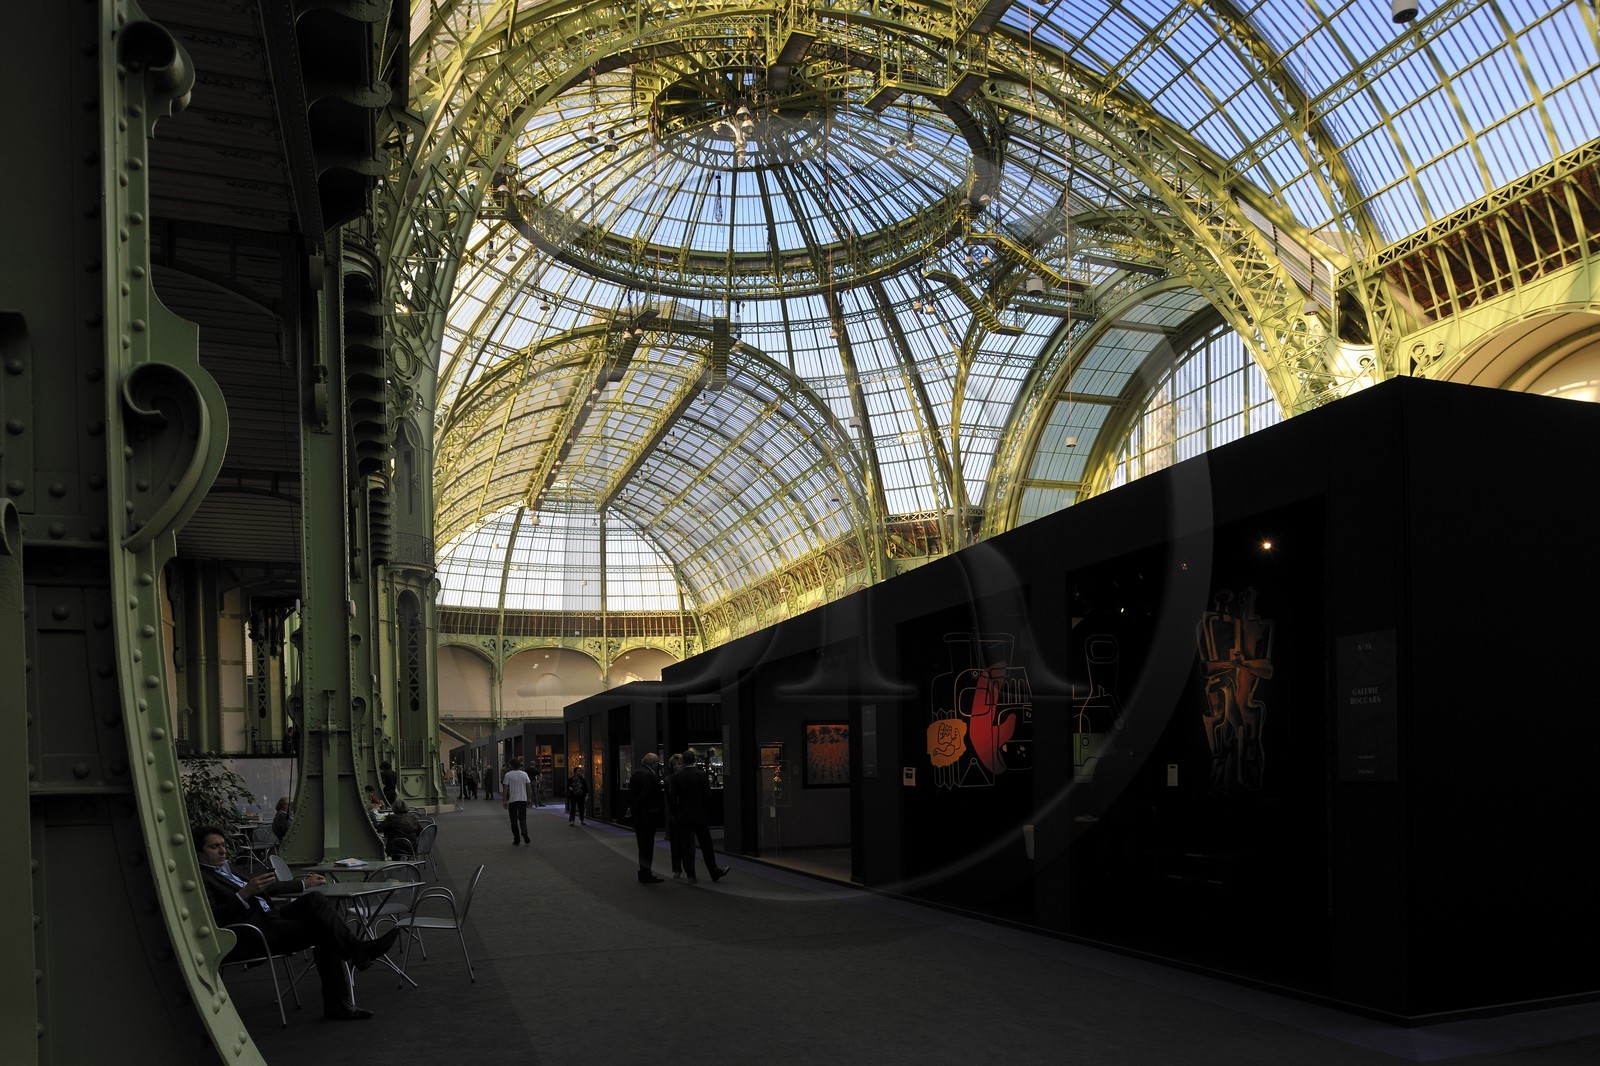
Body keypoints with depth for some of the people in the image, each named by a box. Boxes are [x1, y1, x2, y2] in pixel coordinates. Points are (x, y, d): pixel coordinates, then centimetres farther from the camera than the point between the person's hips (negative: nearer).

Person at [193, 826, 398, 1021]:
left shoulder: (225, 870, 24)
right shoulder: (199, 877, -5)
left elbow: (265, 888, 32)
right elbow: (213, 918, -18)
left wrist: (304, 884, 31)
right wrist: (245, 893, -28)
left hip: (269, 916, 9)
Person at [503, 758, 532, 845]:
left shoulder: (508, 775, -4)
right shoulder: (524, 774, 3)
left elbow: (506, 788, -7)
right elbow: (529, 787, 2)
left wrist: (504, 800, -2)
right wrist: (529, 798, 12)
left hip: (512, 800, -2)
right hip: (523, 799, 2)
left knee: (514, 820, 6)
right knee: (523, 818, 8)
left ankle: (516, 840, 9)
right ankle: (524, 833, -18)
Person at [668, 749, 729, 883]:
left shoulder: (676, 777, -3)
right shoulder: (701, 775, -8)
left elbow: (673, 798, -2)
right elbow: (708, 796, -9)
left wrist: (677, 812, 11)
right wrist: (708, 813, 4)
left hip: (683, 817, 1)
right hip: (700, 816, -1)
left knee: (686, 846, 6)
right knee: (706, 846, 8)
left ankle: (690, 875, 6)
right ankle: (714, 872, 15)